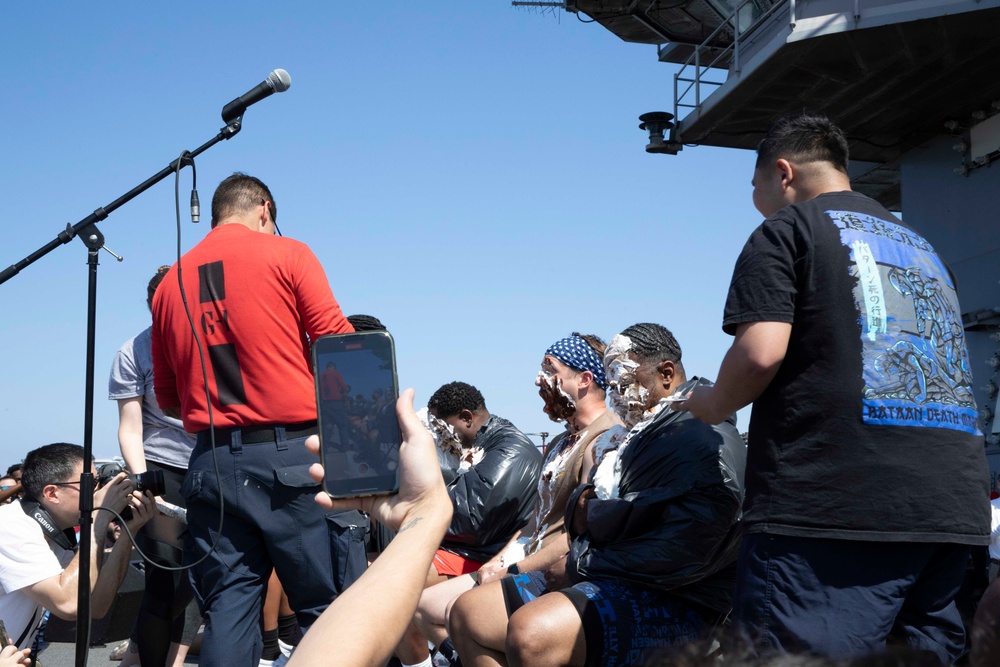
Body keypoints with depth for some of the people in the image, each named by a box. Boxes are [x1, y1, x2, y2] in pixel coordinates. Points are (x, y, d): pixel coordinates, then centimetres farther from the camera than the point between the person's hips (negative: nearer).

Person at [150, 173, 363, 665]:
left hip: (212, 463, 5)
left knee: (227, 613, 7)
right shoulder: (288, 255, 1)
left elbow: (167, 396, 16)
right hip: (293, 455, -4)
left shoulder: (170, 282, 14)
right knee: (329, 607, -1)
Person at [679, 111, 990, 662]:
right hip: (952, 510, 8)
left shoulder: (784, 230, 4)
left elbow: (760, 353, -10)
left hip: (837, 506, -8)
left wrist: (710, 405, 9)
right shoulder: (921, 246, 26)